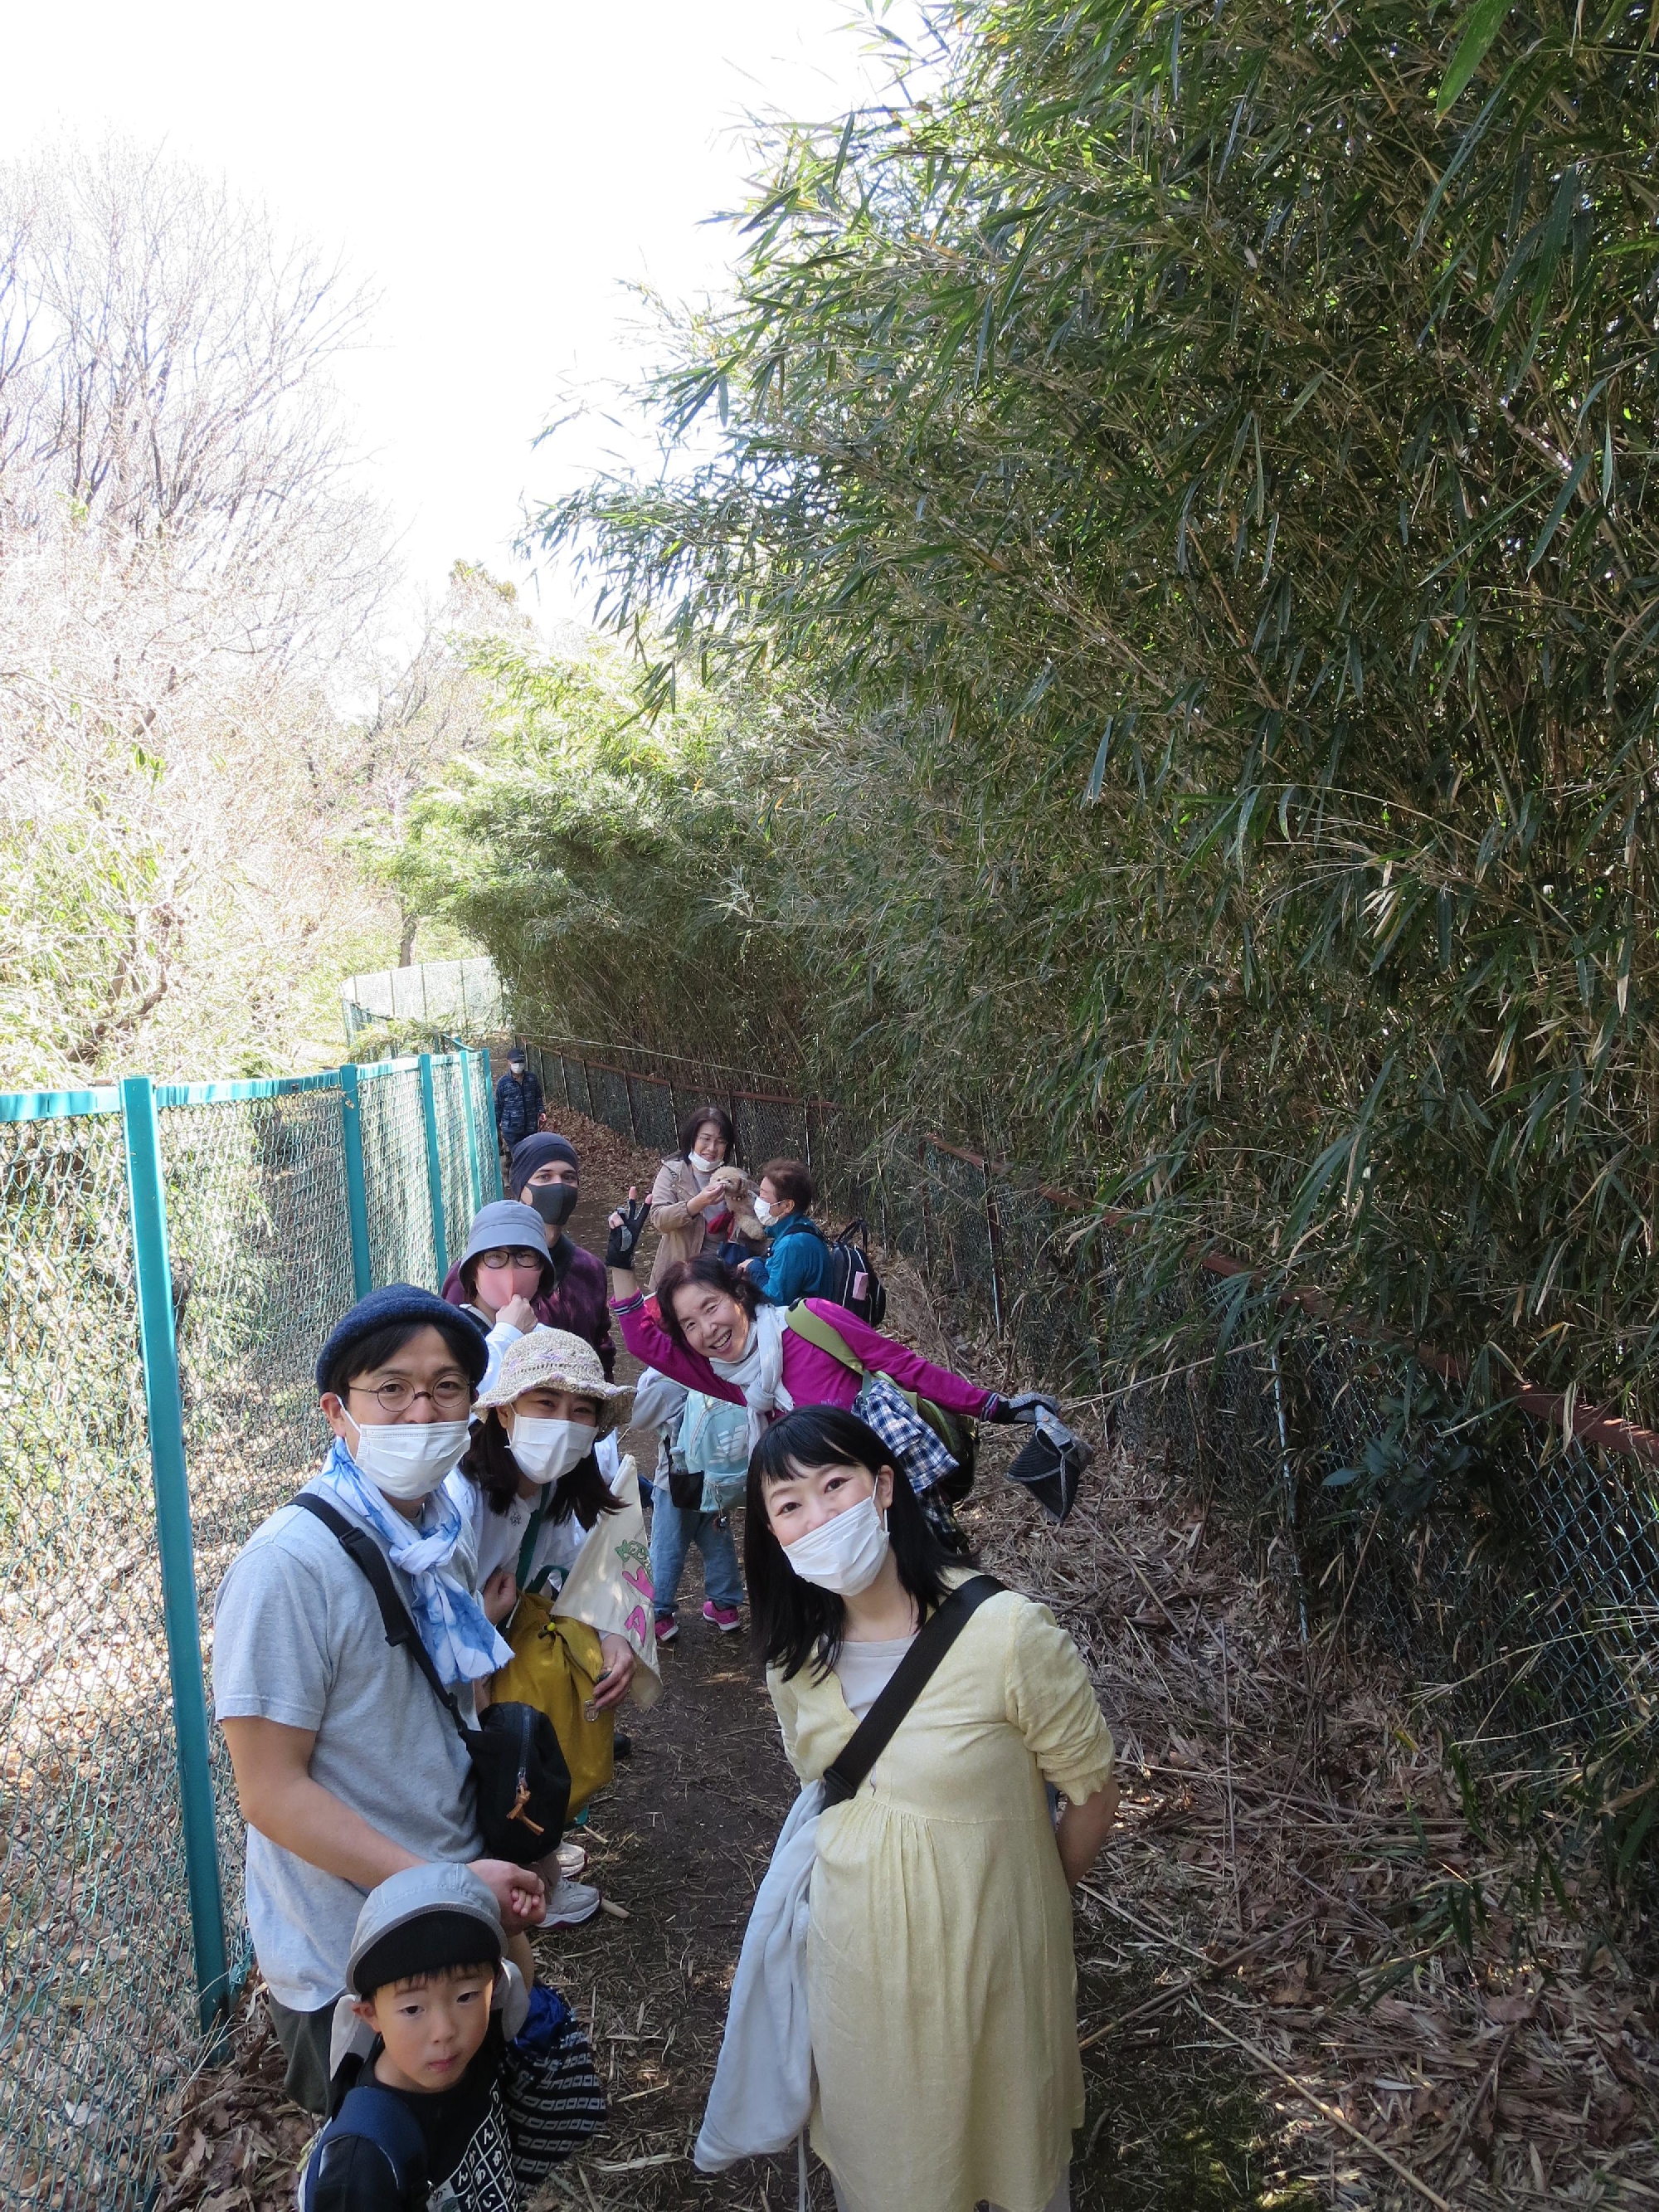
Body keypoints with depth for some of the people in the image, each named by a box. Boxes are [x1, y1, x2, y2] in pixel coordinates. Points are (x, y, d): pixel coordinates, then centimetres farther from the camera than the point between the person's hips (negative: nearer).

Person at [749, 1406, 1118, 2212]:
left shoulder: (1007, 1632, -26)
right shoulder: (797, 1656, -8)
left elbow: (1093, 1795, -13)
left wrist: (1028, 1906, 1)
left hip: (983, 1957, -4)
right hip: (853, 1955, 4)